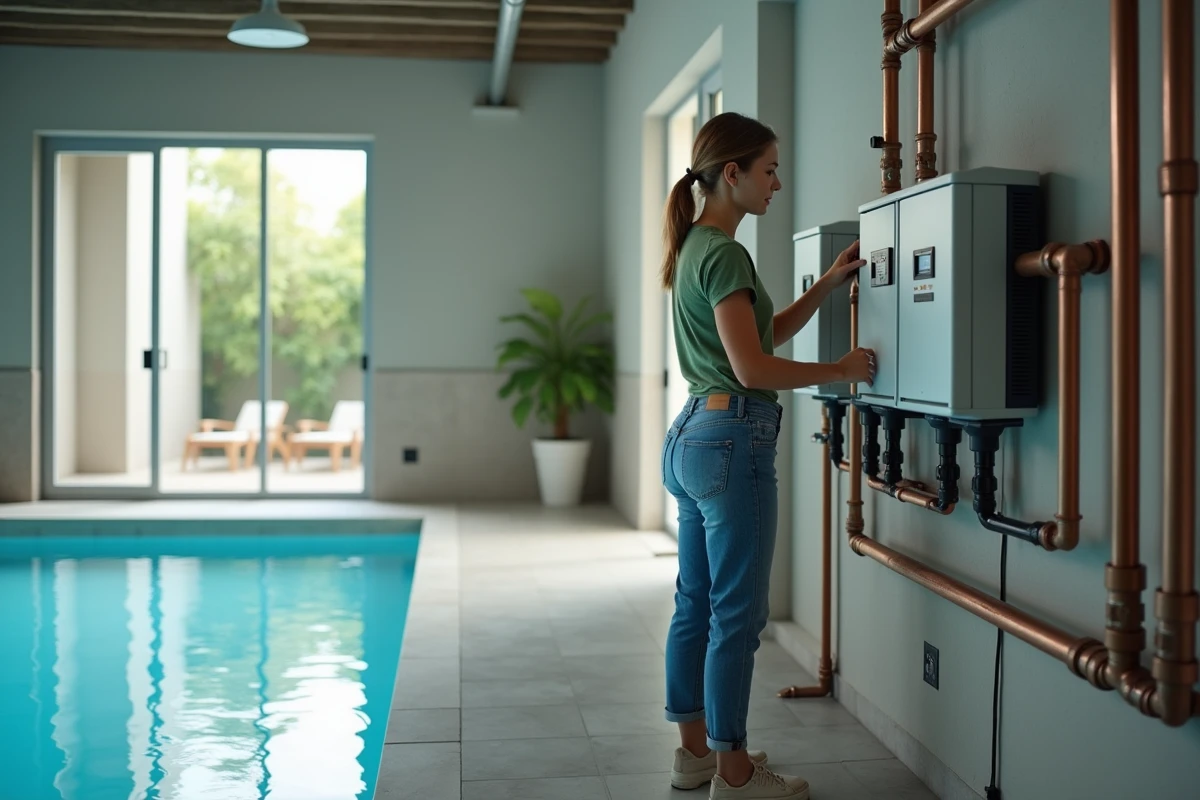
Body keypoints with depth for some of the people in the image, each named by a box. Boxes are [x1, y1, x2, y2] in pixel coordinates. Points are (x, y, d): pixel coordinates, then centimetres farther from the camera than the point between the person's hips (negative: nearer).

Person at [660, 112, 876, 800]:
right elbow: (753, 368, -19)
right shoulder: (724, 253, -14)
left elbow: (766, 331, 22)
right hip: (734, 439, -10)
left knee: (696, 605, 15)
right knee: (737, 614, -1)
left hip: (693, 435, 10)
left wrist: (829, 285, 13)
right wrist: (843, 370, -9)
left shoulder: (695, 247, 16)